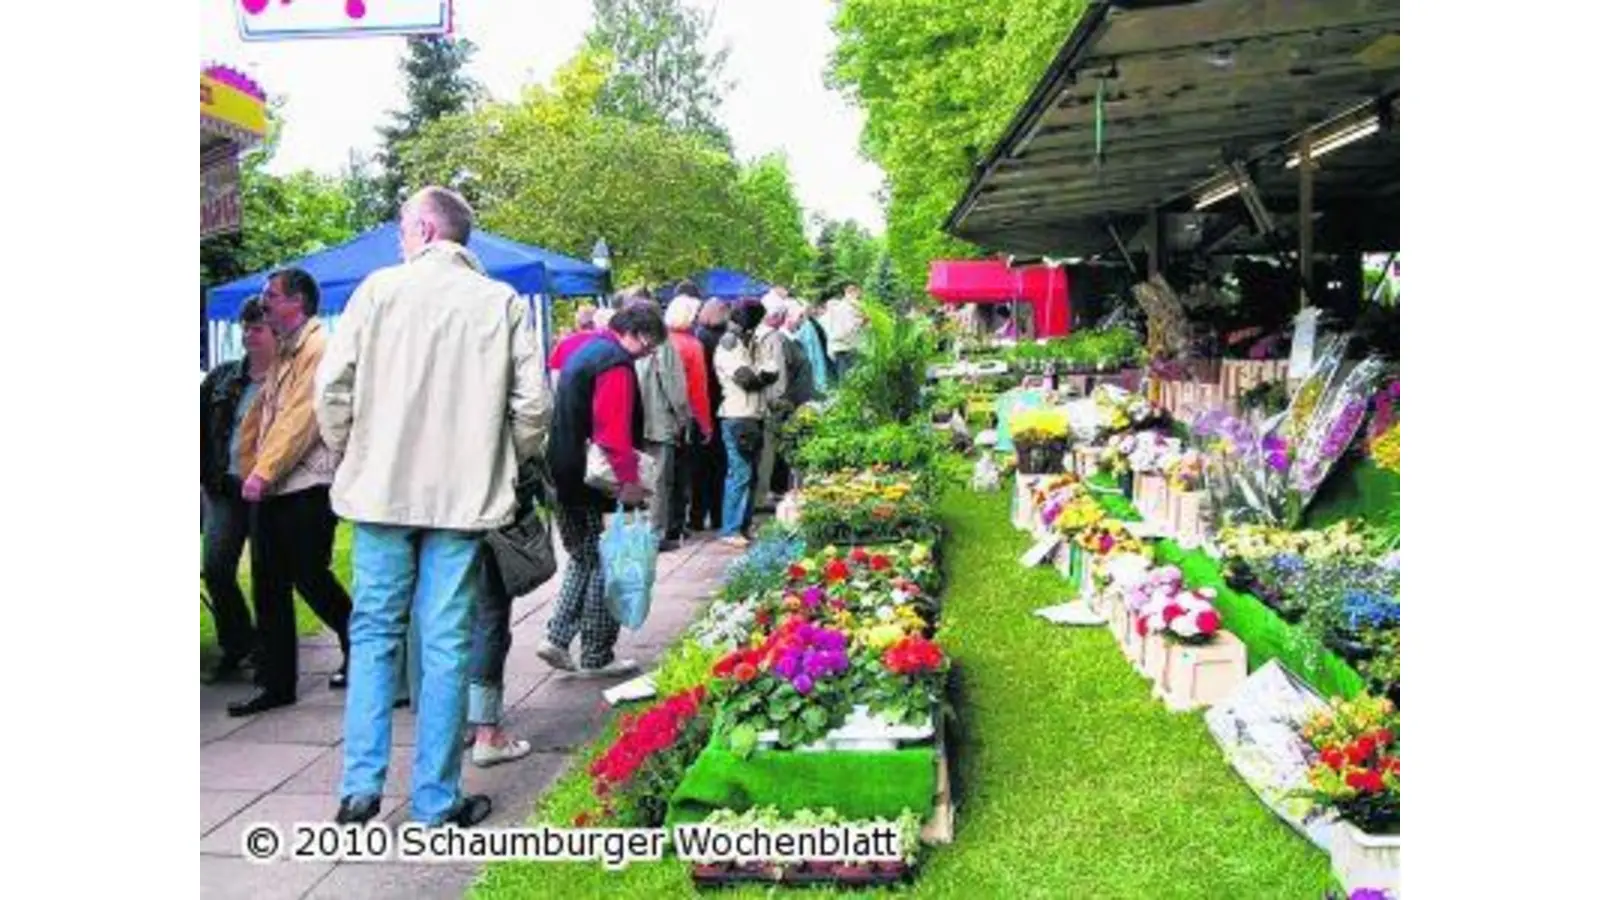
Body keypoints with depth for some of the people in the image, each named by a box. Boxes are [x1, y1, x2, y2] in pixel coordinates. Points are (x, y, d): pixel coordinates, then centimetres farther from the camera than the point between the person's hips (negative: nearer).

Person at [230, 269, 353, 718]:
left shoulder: (318, 347, -9)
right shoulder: (284, 352, 19)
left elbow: (300, 419, -18)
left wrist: (263, 472, -20)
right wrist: (251, 470, 12)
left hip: (306, 486, -9)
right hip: (270, 489, 9)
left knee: (309, 576, -2)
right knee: (269, 587, 7)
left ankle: (358, 643, 21)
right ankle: (275, 683, 14)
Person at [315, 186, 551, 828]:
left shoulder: (381, 288, -1)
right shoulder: (505, 303, 1)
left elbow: (332, 384, -4)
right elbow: (533, 404, -2)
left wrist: (349, 450, 12)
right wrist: (506, 464, 14)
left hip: (381, 489, 0)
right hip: (465, 495, 0)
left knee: (374, 631, 12)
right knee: (446, 642, 5)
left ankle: (361, 785, 12)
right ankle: (435, 799, 11)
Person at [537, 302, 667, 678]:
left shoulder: (585, 351, 17)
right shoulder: (616, 364, -14)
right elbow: (614, 432, -25)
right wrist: (628, 478, -26)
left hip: (564, 475, 10)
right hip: (594, 481, -10)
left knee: (584, 559, 19)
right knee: (604, 565, 0)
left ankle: (557, 638, 13)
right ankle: (597, 658, 7)